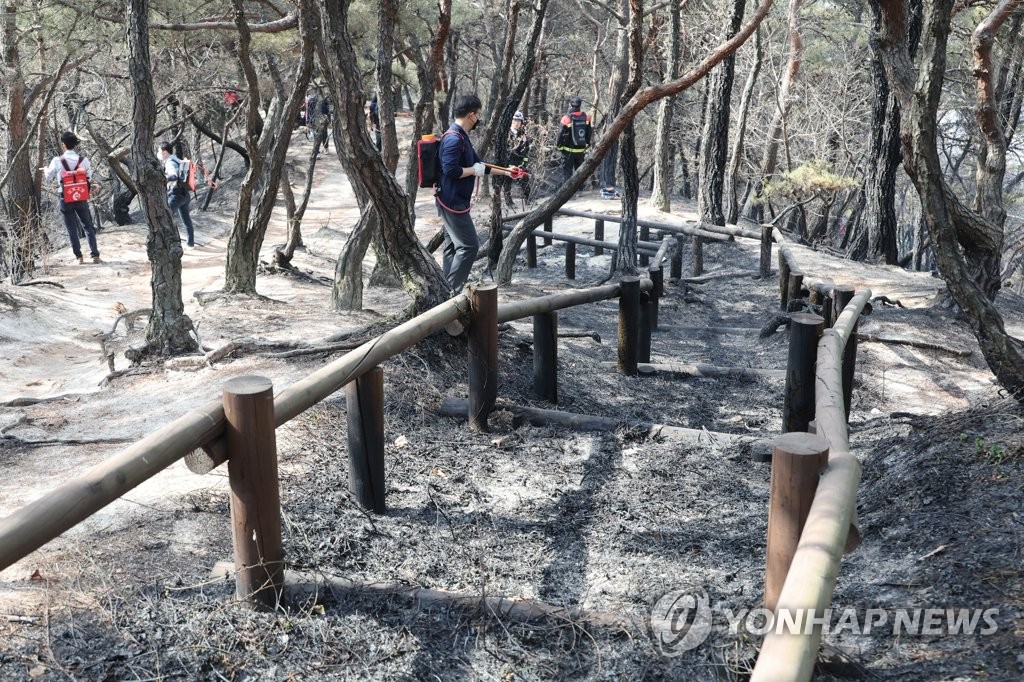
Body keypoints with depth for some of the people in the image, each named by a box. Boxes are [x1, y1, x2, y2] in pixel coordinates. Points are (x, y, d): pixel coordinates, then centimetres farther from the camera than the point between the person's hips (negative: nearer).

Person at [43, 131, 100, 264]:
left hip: (65, 199, -1)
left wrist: (46, 169, 27)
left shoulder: (57, 161, -9)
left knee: (72, 228, 8)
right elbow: (89, 179, 0)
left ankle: (79, 257, 9)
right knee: (88, 226, 9)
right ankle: (95, 255, 2)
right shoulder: (83, 160, -7)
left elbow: (48, 177, 7)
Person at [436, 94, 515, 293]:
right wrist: (473, 170, -14)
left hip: (454, 201, 11)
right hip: (453, 202, -11)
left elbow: (479, 165, 24)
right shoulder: (454, 139, -19)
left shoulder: (461, 137, 14)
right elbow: (450, 170, -28)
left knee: (453, 246, 13)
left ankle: (447, 290, 20)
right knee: (469, 245, -8)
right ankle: (452, 290, -3)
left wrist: (505, 172, 26)